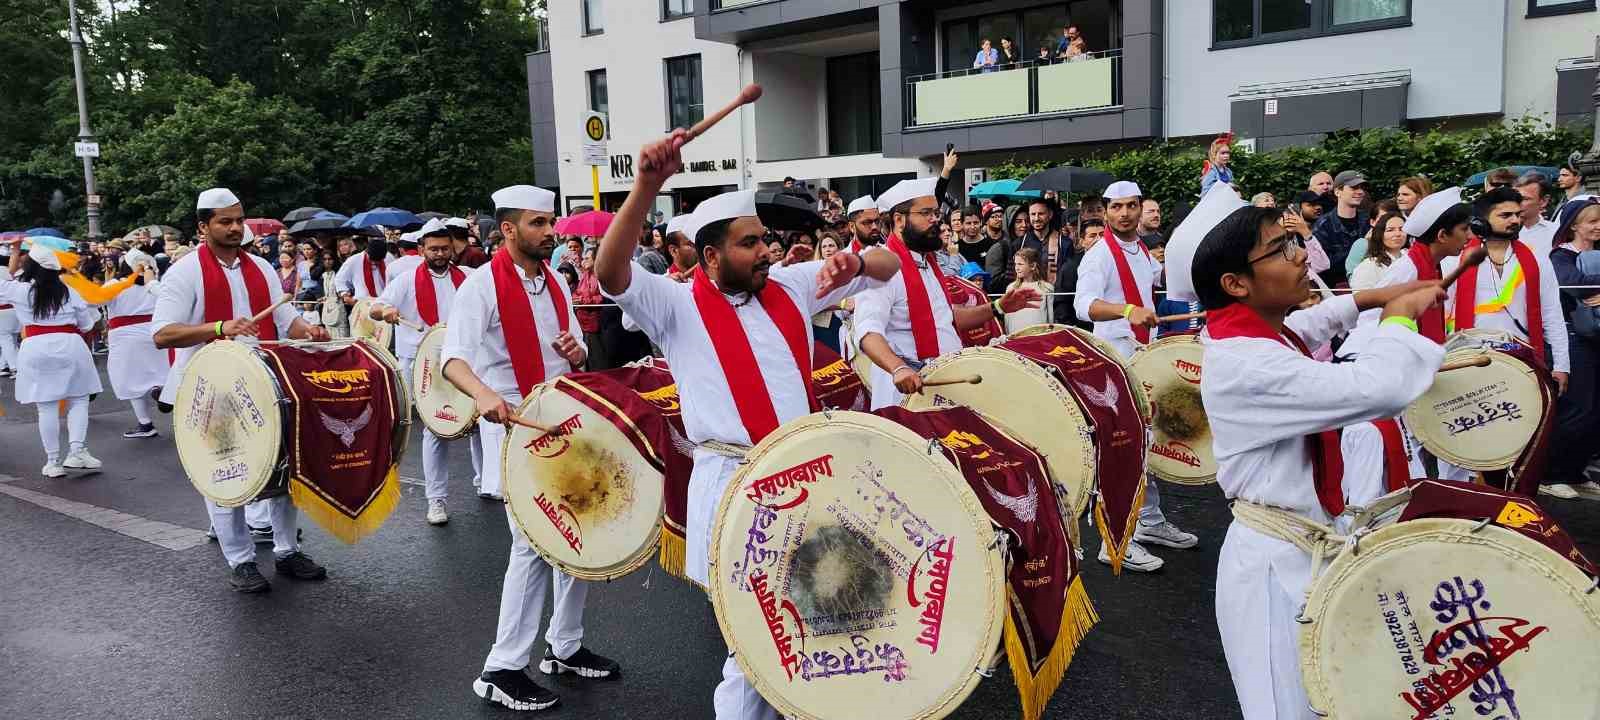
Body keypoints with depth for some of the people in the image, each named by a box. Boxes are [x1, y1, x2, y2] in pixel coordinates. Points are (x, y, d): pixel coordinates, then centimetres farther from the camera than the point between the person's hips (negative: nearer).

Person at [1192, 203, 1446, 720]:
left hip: (1304, 544, 10)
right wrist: (1400, 315, -15)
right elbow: (1379, 390, -35)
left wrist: (1370, 299, 17)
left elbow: (1301, 327, 31)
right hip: (1275, 561, -10)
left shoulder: (1262, 335, 4)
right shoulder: (1247, 363, -28)